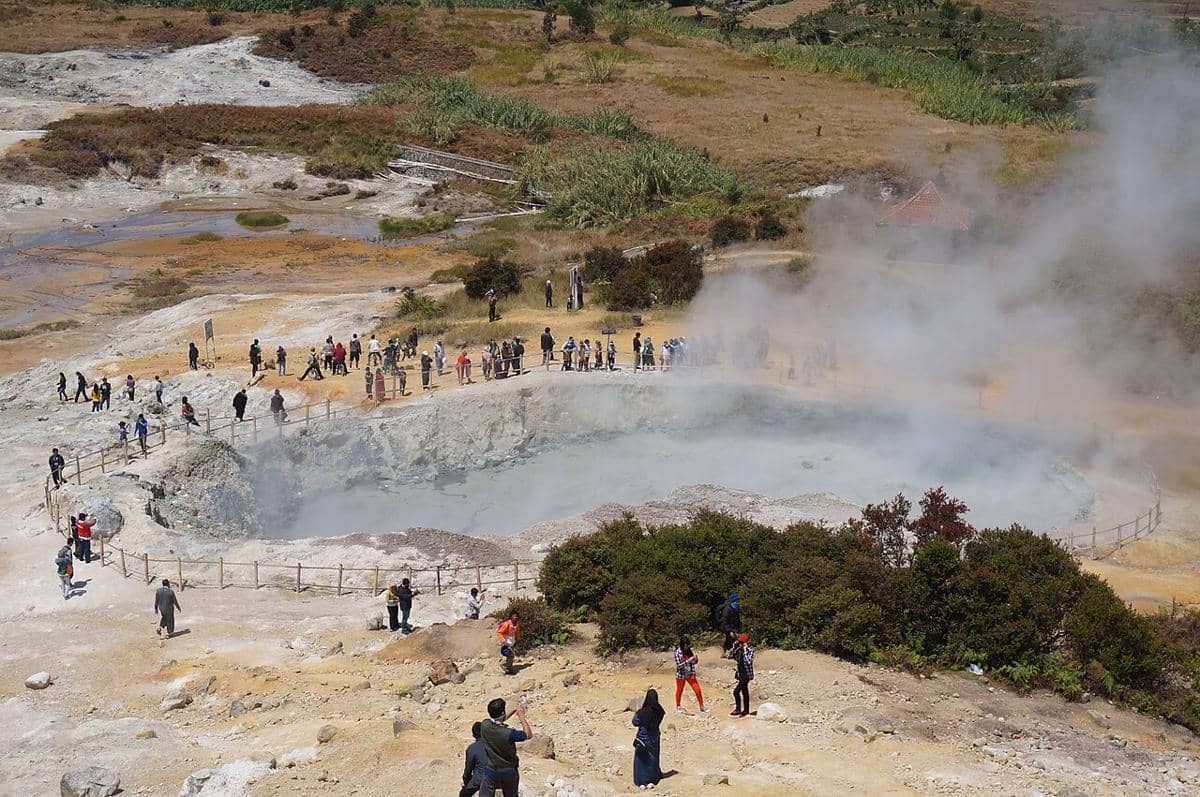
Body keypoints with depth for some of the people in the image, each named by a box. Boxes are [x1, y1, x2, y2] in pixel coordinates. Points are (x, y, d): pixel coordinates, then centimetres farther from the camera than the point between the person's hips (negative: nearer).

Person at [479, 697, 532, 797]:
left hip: (490, 772, 2)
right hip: (509, 773, -2)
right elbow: (529, 735, -12)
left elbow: (498, 720, 8)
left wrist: (515, 710, 8)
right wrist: (521, 716, -9)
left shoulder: (485, 725, -16)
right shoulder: (508, 734, -29)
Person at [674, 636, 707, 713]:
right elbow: (678, 665, -19)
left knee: (697, 689, -2)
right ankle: (678, 707, 34)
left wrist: (695, 660, -16)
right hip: (681, 675, -4)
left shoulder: (689, 651, -1)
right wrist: (688, 661, -28)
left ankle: (701, 706, 10)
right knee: (679, 691, 14)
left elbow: (693, 663, 6)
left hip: (690, 674, 4)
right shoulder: (678, 652, -16)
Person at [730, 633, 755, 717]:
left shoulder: (750, 651, -13)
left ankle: (738, 710, -6)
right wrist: (734, 647, -7)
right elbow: (730, 656, 2)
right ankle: (746, 711, 23)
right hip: (741, 675, 8)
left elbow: (748, 661, -26)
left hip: (747, 675, -8)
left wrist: (745, 650, -24)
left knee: (736, 691, -14)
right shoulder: (739, 651, 7)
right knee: (744, 692, 15)